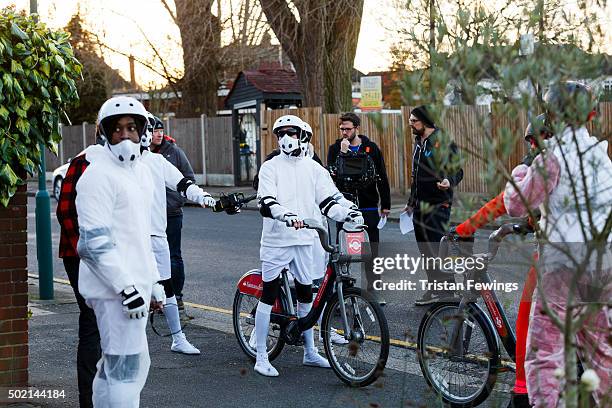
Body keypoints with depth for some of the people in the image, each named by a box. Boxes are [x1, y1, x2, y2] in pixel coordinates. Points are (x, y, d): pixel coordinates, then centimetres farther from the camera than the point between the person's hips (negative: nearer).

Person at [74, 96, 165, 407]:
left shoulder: (140, 172, 15)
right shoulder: (98, 175, -13)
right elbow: (95, 242, -19)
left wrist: (153, 282, 22)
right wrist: (126, 287, -22)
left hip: (135, 284, 9)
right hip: (114, 288, -9)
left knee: (114, 366, 16)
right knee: (127, 367, -8)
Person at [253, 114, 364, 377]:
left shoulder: (313, 168, 10)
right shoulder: (271, 167, -2)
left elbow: (326, 202, 8)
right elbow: (266, 203, -15)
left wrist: (346, 214, -10)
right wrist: (286, 215, -34)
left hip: (304, 240, 4)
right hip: (276, 240, -4)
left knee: (305, 295, 12)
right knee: (268, 296, -2)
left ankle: (310, 352, 24)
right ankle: (261, 358, 3)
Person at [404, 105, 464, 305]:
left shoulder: (443, 142, -11)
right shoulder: (418, 142, 15)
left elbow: (457, 171, -10)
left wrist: (449, 181, -32)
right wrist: (411, 202, 28)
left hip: (437, 205, -8)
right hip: (420, 205, 9)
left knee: (435, 246, -11)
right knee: (425, 249, 10)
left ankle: (446, 289, -3)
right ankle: (433, 289, 18)